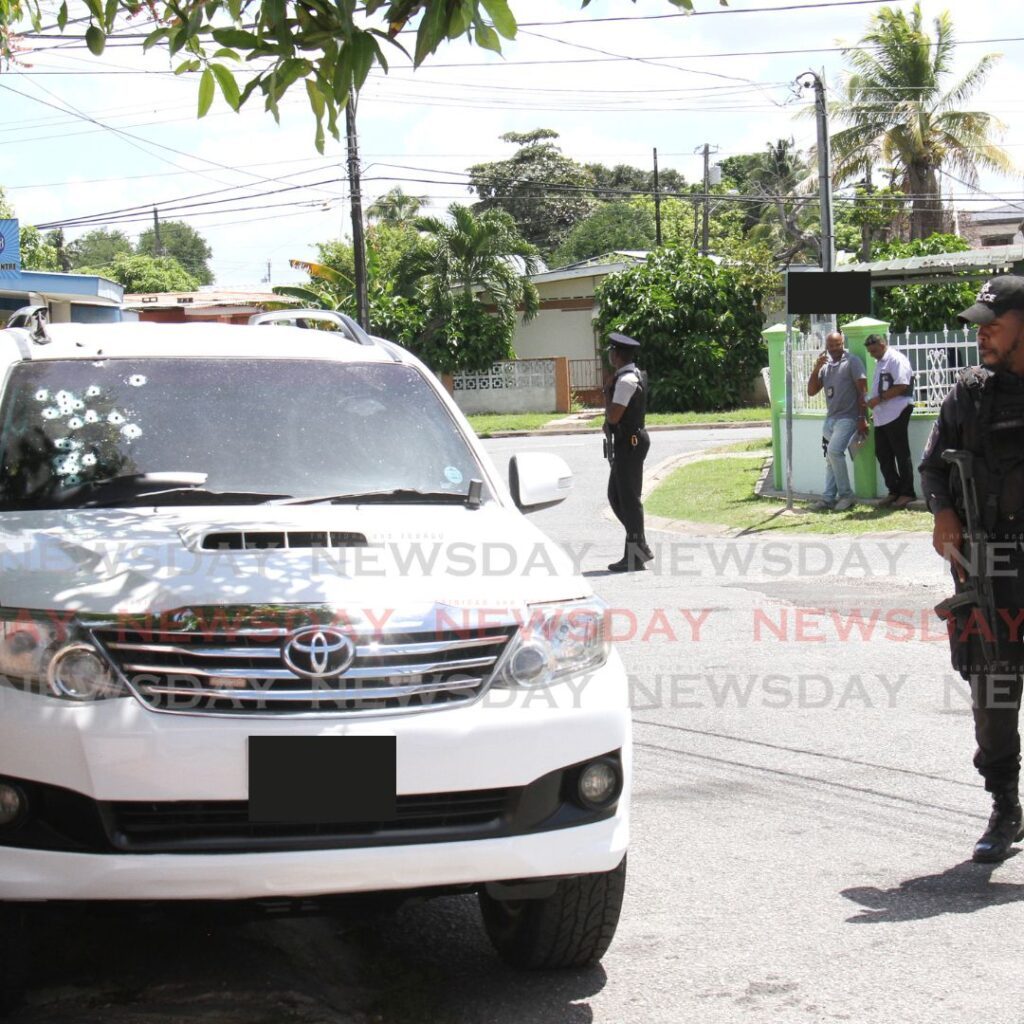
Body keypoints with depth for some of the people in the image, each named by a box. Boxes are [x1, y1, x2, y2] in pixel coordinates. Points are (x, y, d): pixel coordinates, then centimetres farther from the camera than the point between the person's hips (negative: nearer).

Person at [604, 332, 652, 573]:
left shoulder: (625, 381, -19)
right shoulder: (635, 376, 14)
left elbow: (613, 417, -22)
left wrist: (607, 393, -10)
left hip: (629, 444, -10)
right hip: (627, 442, 10)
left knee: (629, 499, -4)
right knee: (616, 496, 16)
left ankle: (634, 557, 2)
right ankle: (639, 547, 20)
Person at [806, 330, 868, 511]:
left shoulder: (852, 362, -4)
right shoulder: (825, 365, 16)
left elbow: (863, 391, -9)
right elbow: (811, 391, 11)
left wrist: (862, 419, -15)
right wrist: (816, 369, -3)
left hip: (848, 417, -7)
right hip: (830, 418, 7)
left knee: (835, 451, -22)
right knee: (830, 458, 7)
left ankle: (846, 495, -14)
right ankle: (828, 498, 10)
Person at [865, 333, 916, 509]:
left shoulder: (896, 359, -10)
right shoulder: (880, 362, 20)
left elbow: (901, 386, -19)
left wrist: (879, 399, -17)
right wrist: (875, 409, 19)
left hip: (896, 414, -10)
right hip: (881, 416, 10)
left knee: (901, 454, -3)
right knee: (882, 454, 9)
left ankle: (906, 492, 3)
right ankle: (894, 491, 17)